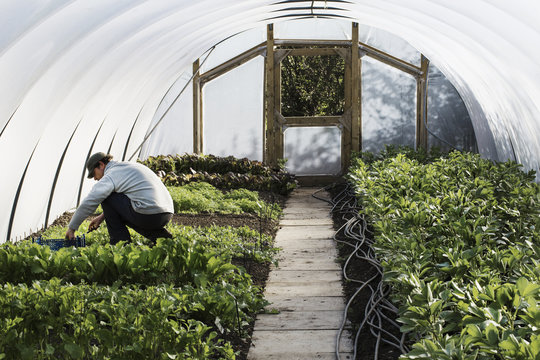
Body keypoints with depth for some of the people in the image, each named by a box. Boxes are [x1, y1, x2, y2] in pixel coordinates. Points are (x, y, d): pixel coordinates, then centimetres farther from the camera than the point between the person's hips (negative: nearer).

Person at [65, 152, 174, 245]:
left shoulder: (111, 176, -2)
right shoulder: (130, 166, 25)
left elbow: (88, 203, -7)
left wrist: (71, 228, 2)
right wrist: (102, 216, 32)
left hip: (148, 214, -9)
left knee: (106, 198, 3)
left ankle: (122, 243, 4)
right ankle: (157, 234, 12)